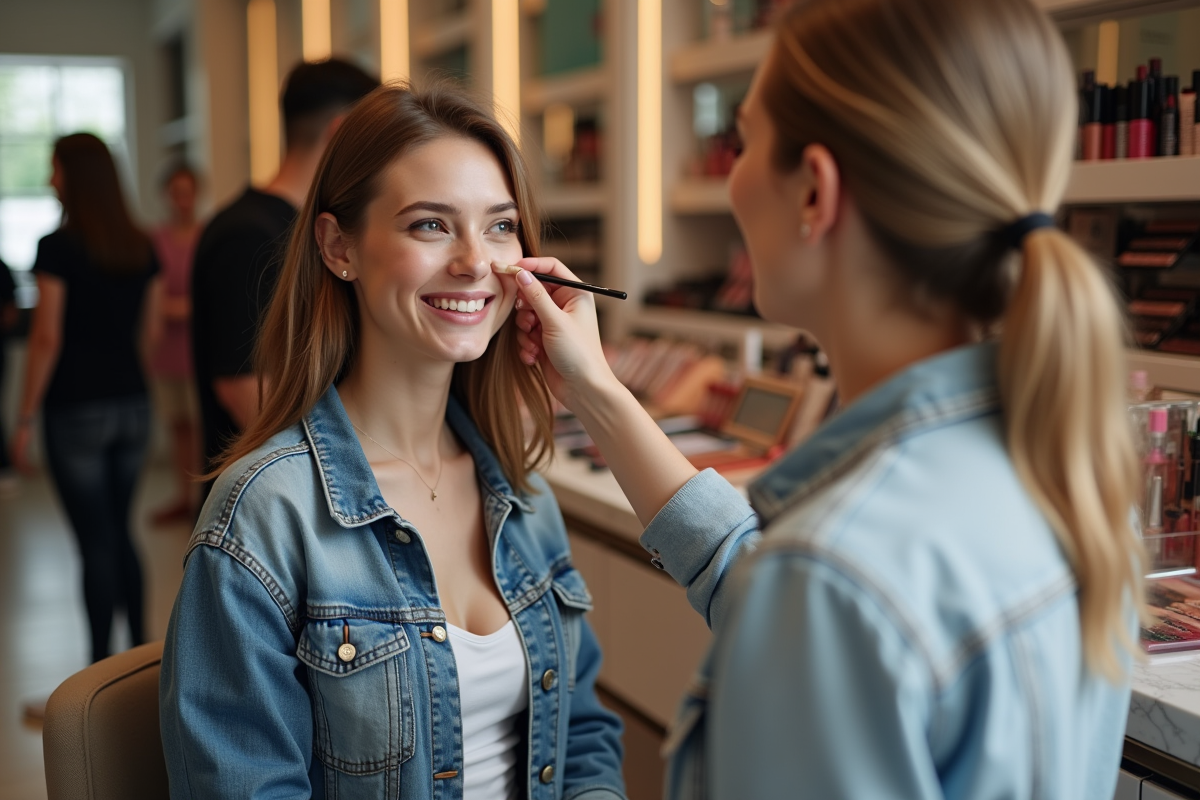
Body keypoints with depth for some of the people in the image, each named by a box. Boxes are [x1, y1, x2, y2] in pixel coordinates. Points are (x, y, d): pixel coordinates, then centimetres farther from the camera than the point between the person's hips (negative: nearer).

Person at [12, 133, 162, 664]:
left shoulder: (58, 247, -11)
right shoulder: (143, 248, 5)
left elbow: (47, 338, -13)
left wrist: (25, 420, -7)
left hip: (76, 410, -5)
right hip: (133, 407, 5)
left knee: (95, 540, 1)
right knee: (119, 530, 18)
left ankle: (102, 664, 8)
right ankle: (139, 649, 23)